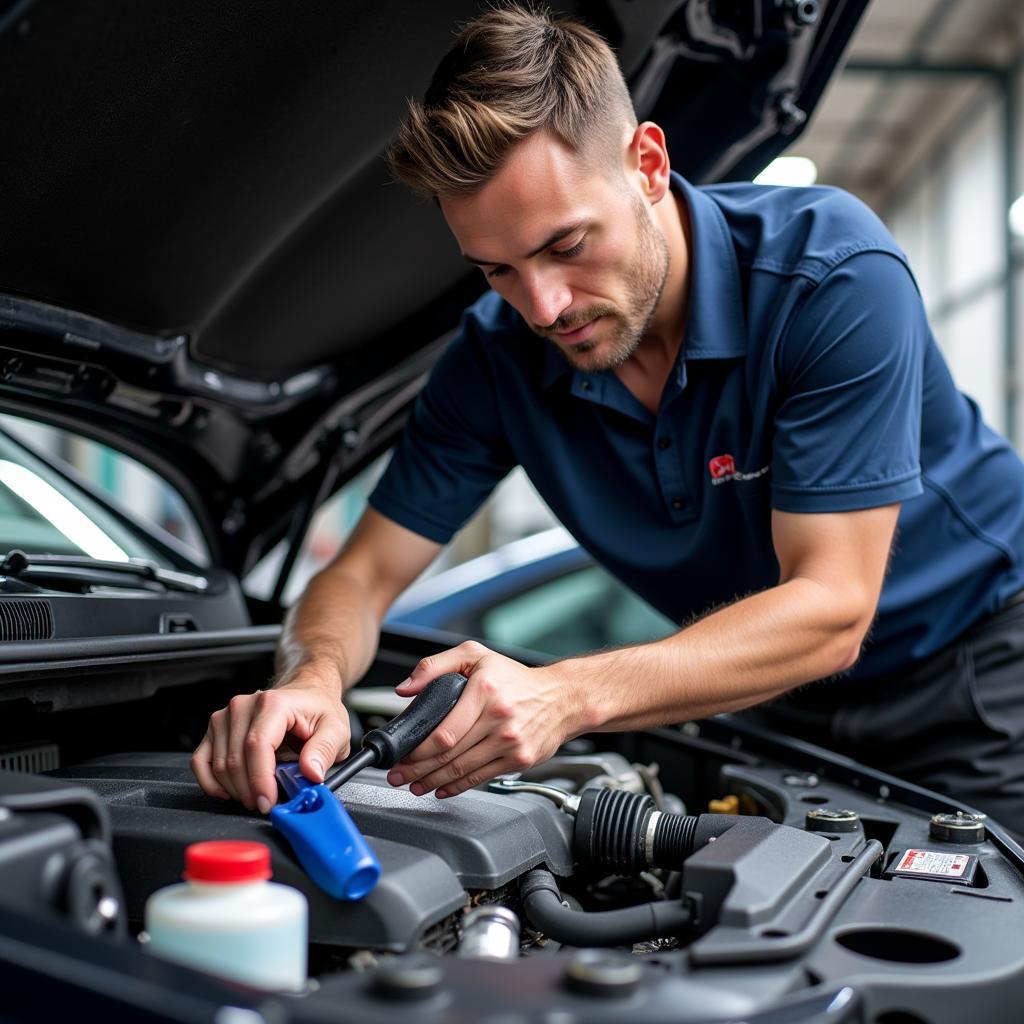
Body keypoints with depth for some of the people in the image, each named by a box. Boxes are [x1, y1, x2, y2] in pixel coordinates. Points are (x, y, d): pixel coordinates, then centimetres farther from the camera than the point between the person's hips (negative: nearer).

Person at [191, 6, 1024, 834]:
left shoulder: (835, 271, -29)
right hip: (770, 698, 3)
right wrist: (313, 680, -37)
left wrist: (569, 698, -45)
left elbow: (830, 613, -32)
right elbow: (362, 576, -12)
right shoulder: (497, 357, -15)